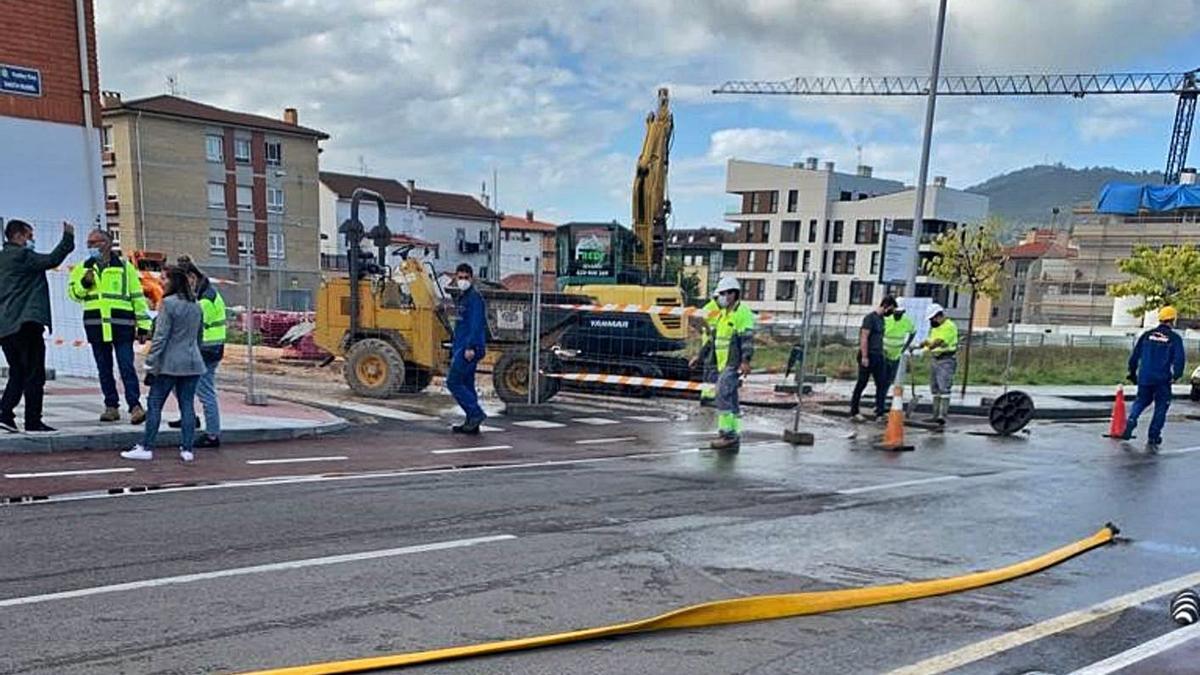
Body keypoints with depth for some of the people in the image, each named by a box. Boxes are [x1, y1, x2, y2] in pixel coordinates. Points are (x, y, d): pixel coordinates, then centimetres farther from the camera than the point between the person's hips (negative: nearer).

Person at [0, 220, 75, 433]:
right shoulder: (21, 255, -8)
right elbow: (52, 260, -15)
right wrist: (68, 237, -7)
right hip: (26, 323, -9)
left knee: (18, 374, 16)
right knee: (34, 375, -4)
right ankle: (33, 422, -3)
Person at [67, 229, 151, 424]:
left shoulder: (124, 267, 7)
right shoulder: (83, 268, 15)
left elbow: (138, 297, 6)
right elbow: (72, 292, 11)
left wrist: (143, 325, 2)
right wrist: (84, 282, -11)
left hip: (121, 324, -4)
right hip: (95, 325, 4)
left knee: (126, 366, -9)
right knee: (104, 368, 9)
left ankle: (135, 405, -9)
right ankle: (111, 406, 16)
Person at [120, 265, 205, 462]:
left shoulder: (168, 304, -11)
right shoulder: (196, 306, 10)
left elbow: (160, 337, -14)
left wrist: (150, 363, -11)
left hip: (170, 363, -6)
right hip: (193, 364, 6)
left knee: (154, 404, 3)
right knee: (187, 405, 7)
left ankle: (146, 447, 7)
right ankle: (187, 448, 7)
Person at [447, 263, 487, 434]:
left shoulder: (474, 298, -10)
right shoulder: (461, 298, 20)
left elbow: (476, 325, -20)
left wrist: (471, 347, -27)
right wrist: (454, 351, 24)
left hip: (469, 349, -10)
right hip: (461, 348, 10)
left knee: (453, 382, -10)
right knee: (466, 384, 10)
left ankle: (476, 413, -8)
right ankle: (472, 423, 14)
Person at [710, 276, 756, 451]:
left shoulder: (742, 312, -10)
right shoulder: (723, 314, 20)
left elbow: (748, 339, -17)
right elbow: (715, 339, 26)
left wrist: (745, 360, -25)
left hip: (734, 365, -10)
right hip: (723, 364, 10)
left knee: (723, 396, -15)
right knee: (730, 399, 10)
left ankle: (727, 433, -13)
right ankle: (733, 437, 15)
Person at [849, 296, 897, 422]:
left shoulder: (881, 318, 14)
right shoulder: (870, 317, -11)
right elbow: (864, 338, -16)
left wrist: (882, 354, 15)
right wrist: (864, 357, -19)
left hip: (879, 356, 8)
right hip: (868, 356, -8)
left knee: (882, 384, 4)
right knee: (862, 383, 0)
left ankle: (879, 413, 7)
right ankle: (854, 412, 9)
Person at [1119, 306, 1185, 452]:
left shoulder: (1147, 335, 5)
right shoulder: (1175, 338, -4)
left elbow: (1135, 355, 8)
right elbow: (1179, 359, -12)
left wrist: (1132, 373, 19)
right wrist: (1176, 375, 2)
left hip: (1144, 378, 3)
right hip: (1163, 379, -3)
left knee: (1142, 400, 23)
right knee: (1161, 408, 9)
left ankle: (1132, 419, -5)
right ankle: (1152, 440, 9)